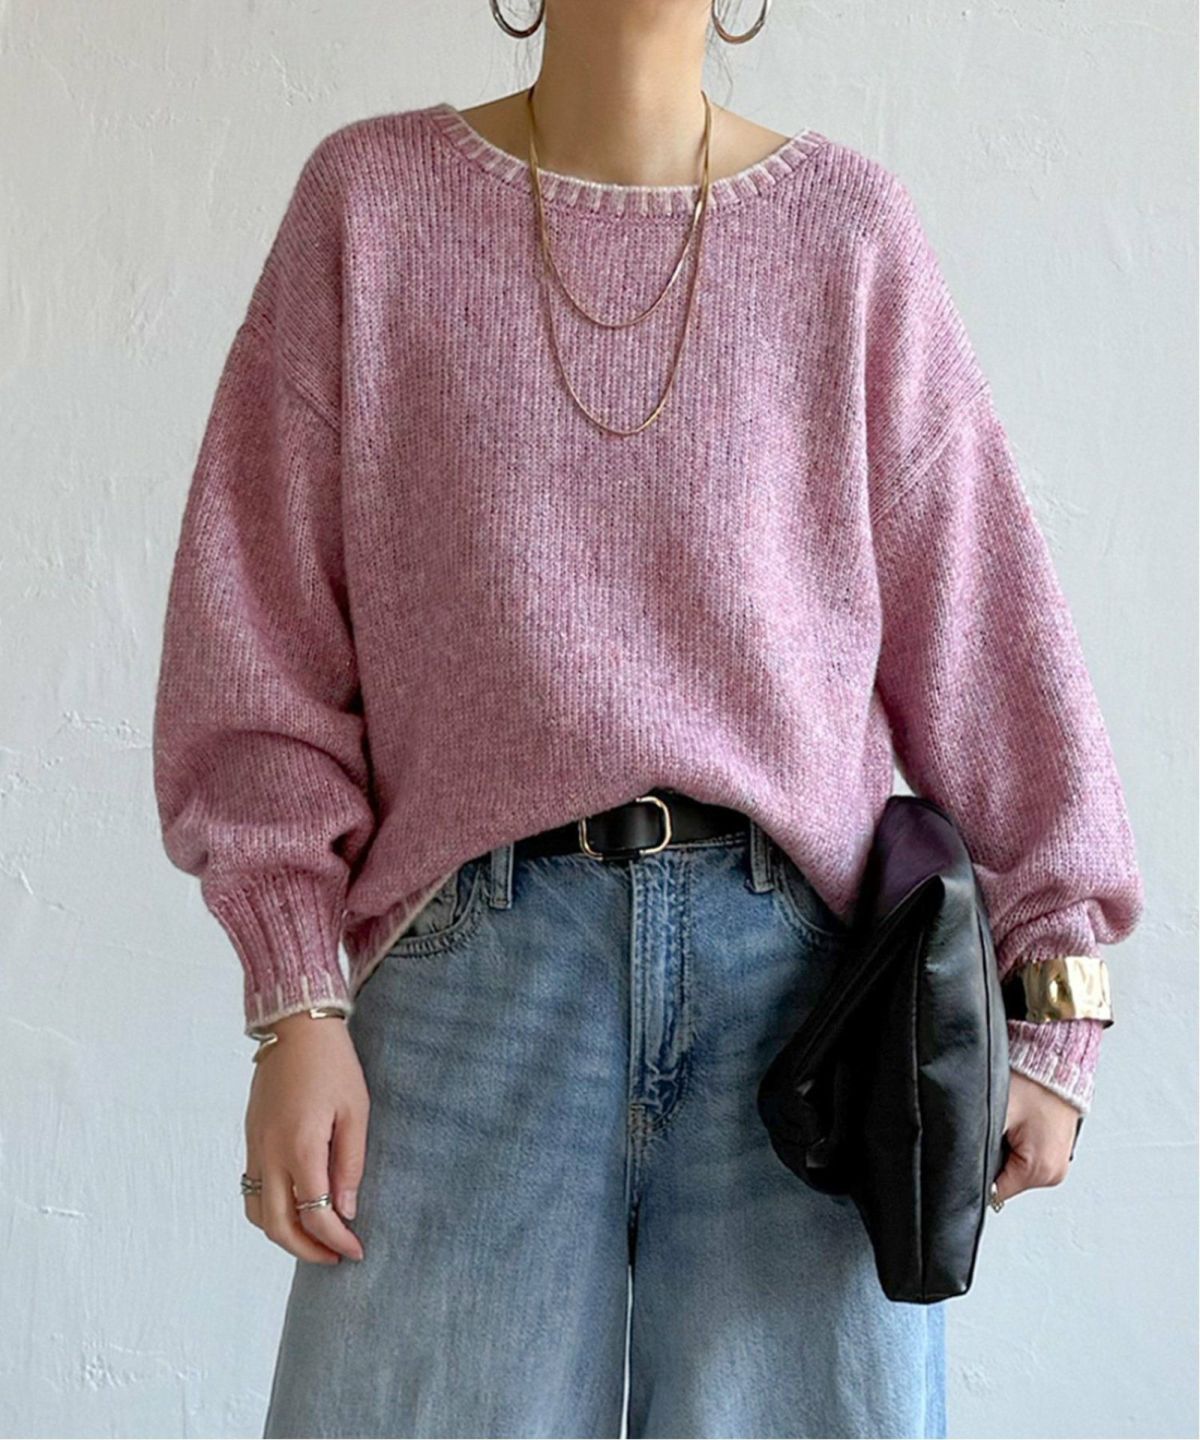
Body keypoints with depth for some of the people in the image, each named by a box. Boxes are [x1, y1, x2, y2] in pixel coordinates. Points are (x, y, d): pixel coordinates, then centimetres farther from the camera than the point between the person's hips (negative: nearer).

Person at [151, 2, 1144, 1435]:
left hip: (800, 954, 1)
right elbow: (260, 628, 4)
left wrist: (1051, 1001, 1)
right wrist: (295, 1009, -3)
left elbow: (976, 618, 7)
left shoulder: (851, 228, 8)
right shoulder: (372, 199, 7)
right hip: (479, 950, 0)